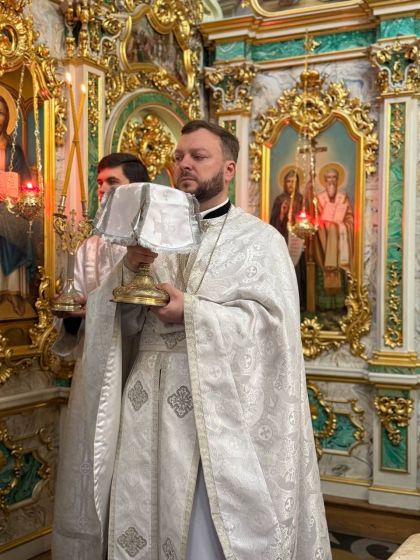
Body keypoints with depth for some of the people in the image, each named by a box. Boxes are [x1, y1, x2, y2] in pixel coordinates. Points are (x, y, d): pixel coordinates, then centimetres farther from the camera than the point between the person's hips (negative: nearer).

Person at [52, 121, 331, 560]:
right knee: (142, 515, 8)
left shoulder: (258, 239, 0)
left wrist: (191, 312, -18)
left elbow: (272, 321, -10)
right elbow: (126, 321, 7)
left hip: (217, 403, -4)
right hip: (148, 404, 4)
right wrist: (132, 268, -12)